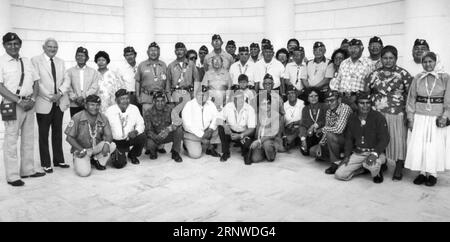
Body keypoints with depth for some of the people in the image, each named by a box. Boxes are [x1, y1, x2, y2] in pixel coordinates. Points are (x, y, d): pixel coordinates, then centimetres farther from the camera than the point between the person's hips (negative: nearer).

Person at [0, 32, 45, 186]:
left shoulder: (27, 62, 13)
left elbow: (36, 83, 12)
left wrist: (33, 99, -5)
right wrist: (19, 100, -17)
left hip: (29, 104, 6)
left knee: (29, 139, 11)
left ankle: (28, 170, 22)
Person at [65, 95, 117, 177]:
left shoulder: (103, 118, -3)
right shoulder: (77, 117, -13)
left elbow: (108, 135, -3)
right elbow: (69, 137, -10)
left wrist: (106, 143, -27)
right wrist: (81, 150, -20)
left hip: (97, 148, 4)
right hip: (81, 148, -4)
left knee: (112, 145, -24)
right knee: (84, 172, -24)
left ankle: (99, 161, 4)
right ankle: (78, 161, 13)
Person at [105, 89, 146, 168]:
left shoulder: (134, 109, -3)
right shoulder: (110, 111, -11)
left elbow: (141, 124, 0)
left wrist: (135, 131, -22)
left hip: (130, 139, 3)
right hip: (116, 142, -3)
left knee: (142, 137, -27)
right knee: (119, 164, -21)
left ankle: (132, 155, 6)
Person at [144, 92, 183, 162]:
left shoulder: (169, 110, -9)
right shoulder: (148, 114, -12)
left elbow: (178, 121, -21)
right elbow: (148, 130, -13)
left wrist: (168, 129, -41)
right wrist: (156, 137, -35)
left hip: (168, 135, 1)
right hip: (155, 137, -1)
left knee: (179, 129, -28)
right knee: (148, 143, -34)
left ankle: (175, 153, -8)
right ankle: (153, 151, 8)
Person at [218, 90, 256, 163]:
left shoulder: (250, 109, -15)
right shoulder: (228, 106, -10)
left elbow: (252, 129, -16)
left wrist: (240, 136, -30)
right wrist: (225, 125, -31)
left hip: (244, 133, -2)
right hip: (231, 132, 2)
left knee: (247, 143, -34)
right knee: (221, 128, -27)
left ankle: (246, 154, 8)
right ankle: (226, 153, -6)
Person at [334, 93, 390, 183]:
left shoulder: (378, 117, -9)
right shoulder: (353, 118, 6)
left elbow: (384, 139, -13)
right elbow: (349, 138, 12)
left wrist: (375, 153, -28)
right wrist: (347, 155, 1)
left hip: (374, 152, -4)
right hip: (357, 153, 4)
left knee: (372, 164, -40)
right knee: (339, 174, -8)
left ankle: (377, 173, 0)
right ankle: (362, 169, 18)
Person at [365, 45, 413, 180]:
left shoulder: (403, 74, 0)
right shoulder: (374, 74, 8)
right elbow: (366, 93, 11)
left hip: (397, 114, -2)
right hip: (377, 113, 3)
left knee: (398, 140, 0)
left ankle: (398, 169, 12)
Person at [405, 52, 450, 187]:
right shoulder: (417, 79, 3)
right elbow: (411, 99, 4)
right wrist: (410, 118, 0)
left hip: (436, 118, -1)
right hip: (419, 117, 1)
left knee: (435, 146, 3)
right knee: (418, 145, 1)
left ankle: (432, 174, 15)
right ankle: (422, 172, 14)